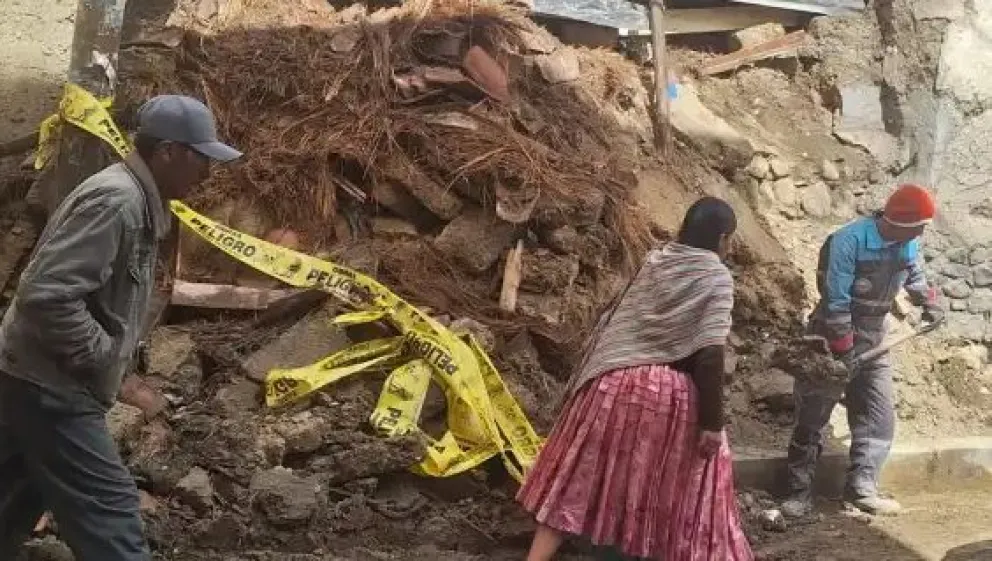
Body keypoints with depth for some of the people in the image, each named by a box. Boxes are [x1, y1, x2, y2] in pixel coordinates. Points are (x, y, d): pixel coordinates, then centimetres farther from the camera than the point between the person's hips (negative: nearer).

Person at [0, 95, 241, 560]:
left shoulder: (138, 201, 10)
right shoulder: (115, 200, -22)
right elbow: (47, 295, -30)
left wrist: (112, 354, 11)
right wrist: (101, 354, -19)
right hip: (51, 385, -10)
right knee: (107, 508, -8)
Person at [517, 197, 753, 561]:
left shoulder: (654, 262, 10)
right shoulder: (717, 278, -6)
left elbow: (613, 324, 13)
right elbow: (709, 356, -16)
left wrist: (591, 384, 21)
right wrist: (713, 423, -13)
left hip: (615, 384, 5)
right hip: (671, 397, -5)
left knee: (577, 483, 10)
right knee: (676, 500, 10)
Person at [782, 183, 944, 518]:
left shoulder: (908, 245, -4)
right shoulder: (849, 241, -25)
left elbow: (914, 273, 22)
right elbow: (836, 300, -24)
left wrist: (929, 302, 9)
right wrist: (843, 352, -24)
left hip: (874, 339, 7)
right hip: (834, 337, -6)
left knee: (878, 417, 2)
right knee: (812, 417, -1)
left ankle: (861, 487, 7)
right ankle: (800, 491, 5)